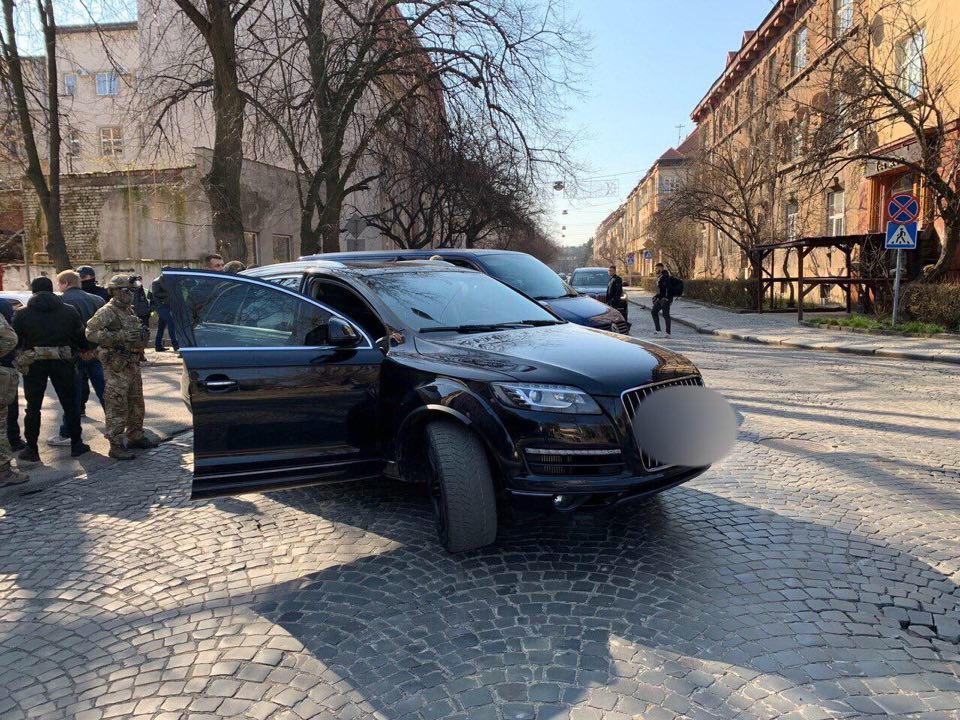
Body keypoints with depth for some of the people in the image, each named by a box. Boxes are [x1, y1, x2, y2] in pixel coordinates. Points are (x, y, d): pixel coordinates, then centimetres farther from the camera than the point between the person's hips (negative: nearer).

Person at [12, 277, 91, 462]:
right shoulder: (69, 311, 2)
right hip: (62, 362, 1)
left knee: (33, 407, 8)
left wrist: (19, 358, 17)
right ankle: (76, 444, 15)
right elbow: (80, 336, 4)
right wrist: (87, 350, 20)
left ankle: (31, 449, 13)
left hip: (33, 364, -1)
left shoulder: (21, 314, -1)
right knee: (70, 404, 10)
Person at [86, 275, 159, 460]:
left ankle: (135, 437, 30)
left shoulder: (130, 311, 15)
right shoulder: (107, 312, -11)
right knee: (117, 407, -6)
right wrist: (119, 336, -26)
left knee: (136, 403, 17)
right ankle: (116, 446, -1)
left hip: (133, 364, 9)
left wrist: (142, 334, 7)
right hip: (116, 366, -9)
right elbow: (91, 333, -21)